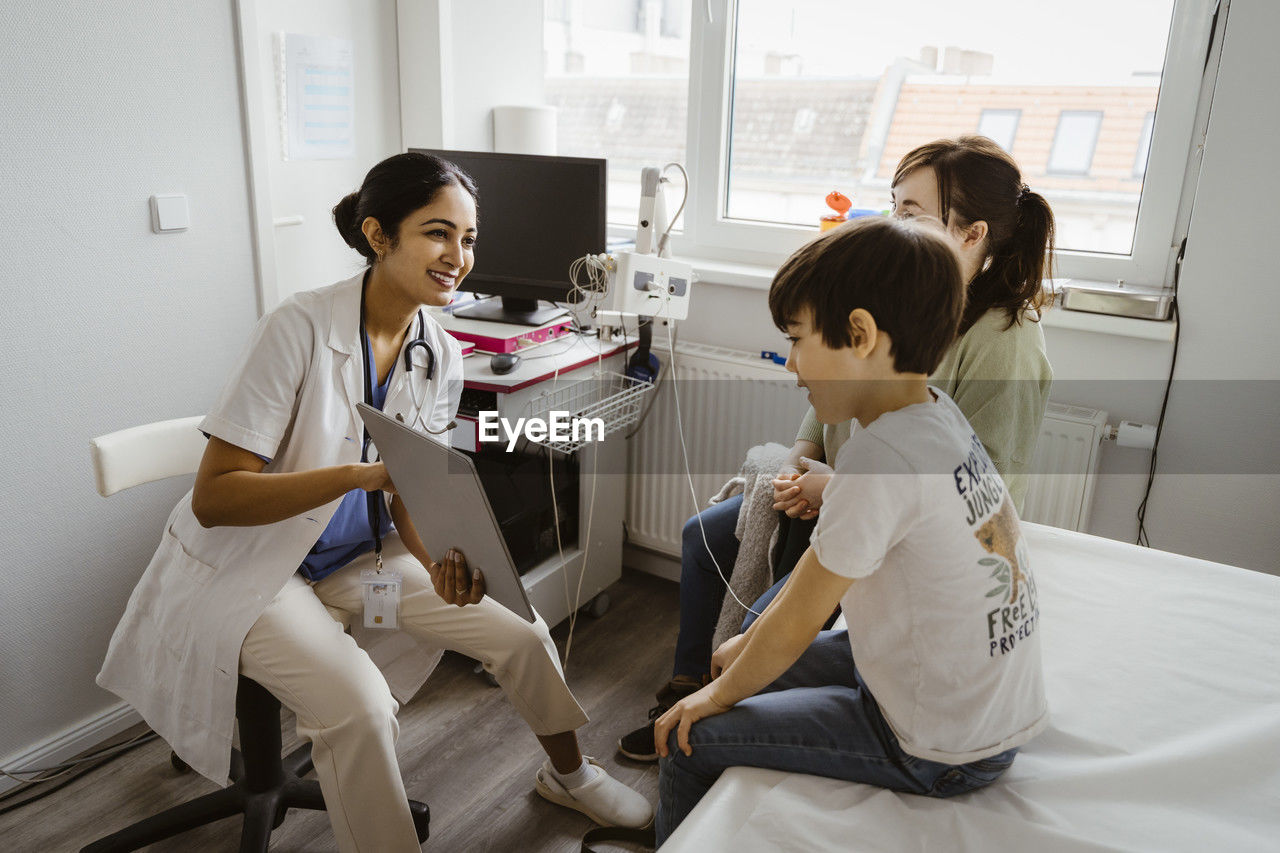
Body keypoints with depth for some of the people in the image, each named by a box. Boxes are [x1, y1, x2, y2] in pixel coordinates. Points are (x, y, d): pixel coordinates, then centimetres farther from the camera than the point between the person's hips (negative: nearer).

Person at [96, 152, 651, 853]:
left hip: (362, 555, 6)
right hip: (252, 570, -5)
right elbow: (212, 499, -26)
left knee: (521, 634, 1)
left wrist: (437, 559, -21)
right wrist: (362, 474, -38)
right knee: (360, 705, -29)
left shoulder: (441, 355, -5)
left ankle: (568, 774, 28)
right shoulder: (301, 330, -25)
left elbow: (407, 492, 1)